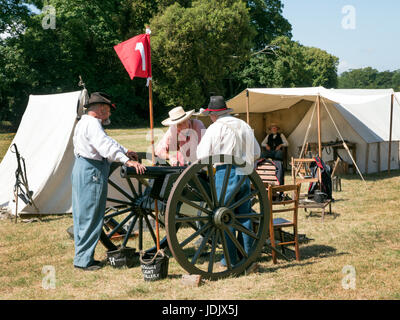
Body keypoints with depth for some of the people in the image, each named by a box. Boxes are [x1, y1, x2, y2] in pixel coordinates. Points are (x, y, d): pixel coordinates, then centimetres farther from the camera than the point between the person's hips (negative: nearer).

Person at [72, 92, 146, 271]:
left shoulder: (85, 122, 20)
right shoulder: (91, 124, -14)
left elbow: (107, 142, 29)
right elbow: (106, 145, -29)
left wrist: (125, 151, 29)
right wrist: (127, 161, -36)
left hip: (81, 169, 11)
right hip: (92, 172, -11)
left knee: (82, 215, 14)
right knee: (90, 217, -6)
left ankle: (83, 257, 22)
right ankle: (83, 260, -1)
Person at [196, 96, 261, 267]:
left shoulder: (215, 128, -6)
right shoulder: (244, 126, 12)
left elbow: (202, 156, -8)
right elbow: (257, 153, 17)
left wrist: (199, 144, 11)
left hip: (225, 174, -5)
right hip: (244, 174, 6)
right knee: (244, 214, 13)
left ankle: (230, 258, 6)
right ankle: (247, 254, 19)